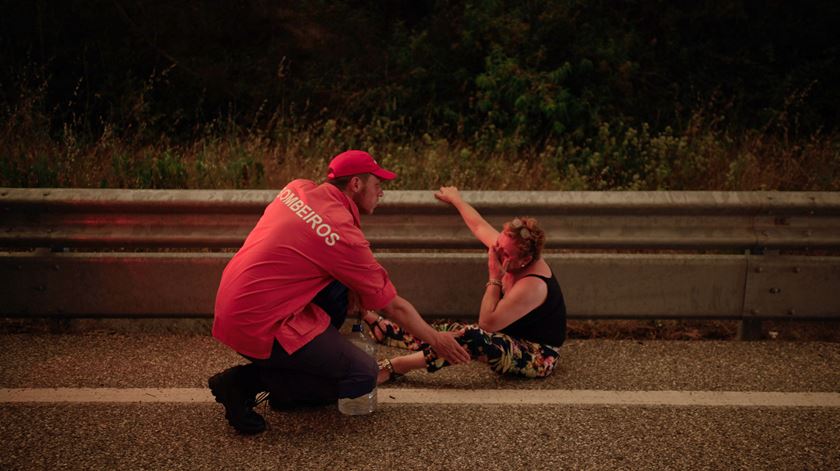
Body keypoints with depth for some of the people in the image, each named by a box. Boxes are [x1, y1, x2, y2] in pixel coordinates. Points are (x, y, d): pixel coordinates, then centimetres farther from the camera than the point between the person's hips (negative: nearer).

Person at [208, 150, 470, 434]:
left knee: (340, 288, 15)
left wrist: (350, 282, 11)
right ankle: (247, 381, -5)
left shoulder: (298, 188, 5)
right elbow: (394, 307, -6)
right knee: (363, 376, -6)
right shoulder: (345, 235, -16)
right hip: (259, 326, -9)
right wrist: (436, 340, 10)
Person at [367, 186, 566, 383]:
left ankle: (394, 367, -26)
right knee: (449, 329, 3)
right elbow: (479, 226, 13)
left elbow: (487, 323, -29)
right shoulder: (507, 247, -5)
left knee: (471, 337, -30)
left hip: (537, 359, -10)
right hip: (515, 341, 10)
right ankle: (383, 329, 11)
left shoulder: (532, 285, -29)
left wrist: (494, 278, -25)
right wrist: (456, 199, 26)